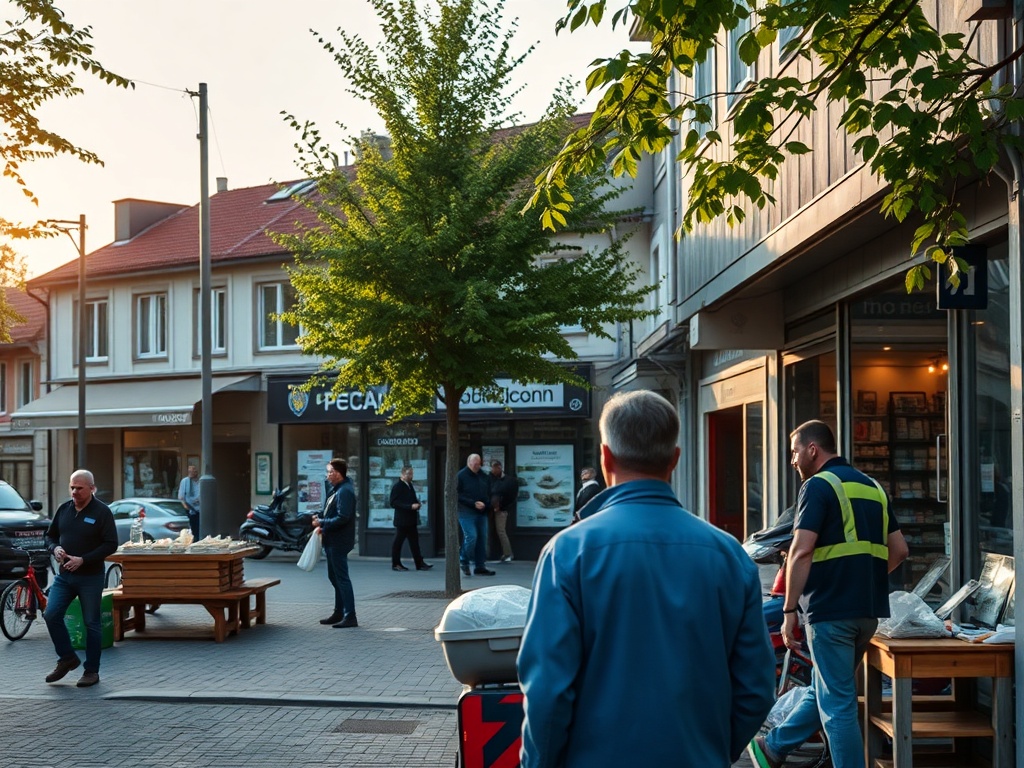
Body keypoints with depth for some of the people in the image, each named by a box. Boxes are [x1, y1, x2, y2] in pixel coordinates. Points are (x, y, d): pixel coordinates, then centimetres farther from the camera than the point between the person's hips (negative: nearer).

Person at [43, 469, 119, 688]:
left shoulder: (102, 512, -8)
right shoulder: (63, 509, 7)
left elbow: (111, 544, -12)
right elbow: (50, 535, 17)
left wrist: (83, 559, -20)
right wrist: (55, 548, -7)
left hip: (90, 577, -5)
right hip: (64, 575, 5)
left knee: (91, 624, 2)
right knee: (51, 615, -6)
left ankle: (91, 671, 12)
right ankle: (67, 658, 14)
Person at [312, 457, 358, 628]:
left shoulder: (345, 491, -18)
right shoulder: (336, 489, 13)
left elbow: (342, 518, -26)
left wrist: (322, 523, -17)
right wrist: (321, 520, 3)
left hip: (339, 542, -11)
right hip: (332, 541, 11)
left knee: (342, 578, -8)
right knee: (334, 577, 17)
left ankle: (350, 616, -5)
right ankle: (339, 613, 26)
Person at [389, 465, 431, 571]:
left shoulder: (409, 485, 14)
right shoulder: (397, 486, -12)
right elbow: (394, 503, -18)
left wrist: (417, 504, 3)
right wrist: (411, 506, -22)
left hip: (411, 519, 8)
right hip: (402, 520, -8)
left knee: (414, 542, 8)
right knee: (398, 542, 1)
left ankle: (419, 563, 9)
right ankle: (396, 564, 9)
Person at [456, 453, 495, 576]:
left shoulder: (484, 477, 12)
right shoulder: (461, 476, -4)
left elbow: (489, 494, 18)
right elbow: (458, 495, -10)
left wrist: (485, 504, -2)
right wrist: (474, 504, -16)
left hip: (481, 512, 6)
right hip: (466, 512, -6)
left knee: (482, 538, 4)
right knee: (471, 536, -15)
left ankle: (480, 566, 11)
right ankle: (464, 560, 7)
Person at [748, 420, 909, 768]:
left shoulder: (818, 485, -9)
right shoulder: (873, 487, 15)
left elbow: (801, 551, -17)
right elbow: (899, 550, 16)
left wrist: (789, 610, -13)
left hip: (831, 609, -8)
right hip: (869, 610, 8)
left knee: (837, 702, -1)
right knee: (823, 688, 19)